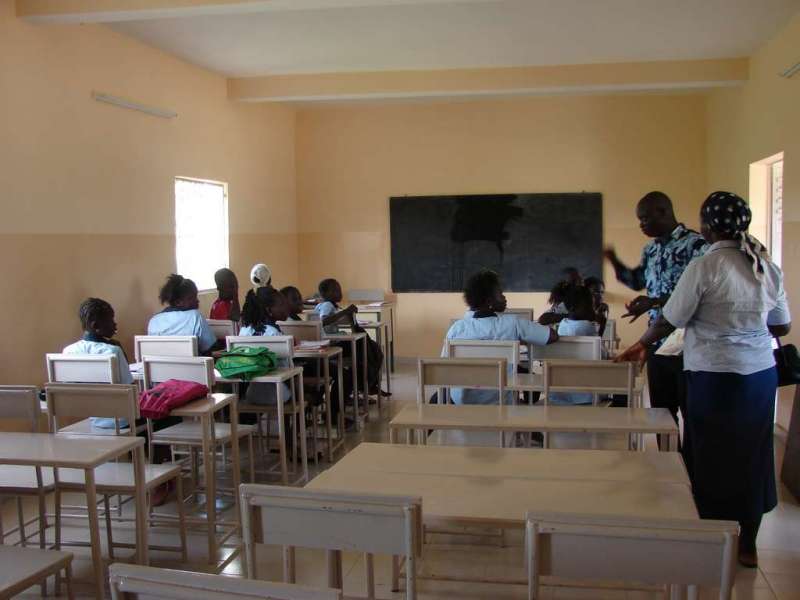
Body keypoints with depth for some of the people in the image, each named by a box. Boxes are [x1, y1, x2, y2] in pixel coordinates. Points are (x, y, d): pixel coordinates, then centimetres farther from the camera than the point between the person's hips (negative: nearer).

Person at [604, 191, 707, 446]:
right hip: (657, 343, 8)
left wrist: (655, 302, -27)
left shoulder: (695, 244, -13)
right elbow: (638, 281, 27)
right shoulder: (651, 249, 12)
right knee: (660, 411, 15)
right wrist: (615, 262, 9)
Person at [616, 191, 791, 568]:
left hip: (715, 376, -5)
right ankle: (747, 544, 26)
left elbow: (670, 319, -9)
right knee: (751, 454, 15)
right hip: (761, 374, 6)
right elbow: (782, 327, 9)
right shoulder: (767, 266, 3)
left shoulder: (704, 267, -15)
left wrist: (642, 345, 8)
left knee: (711, 457, 8)